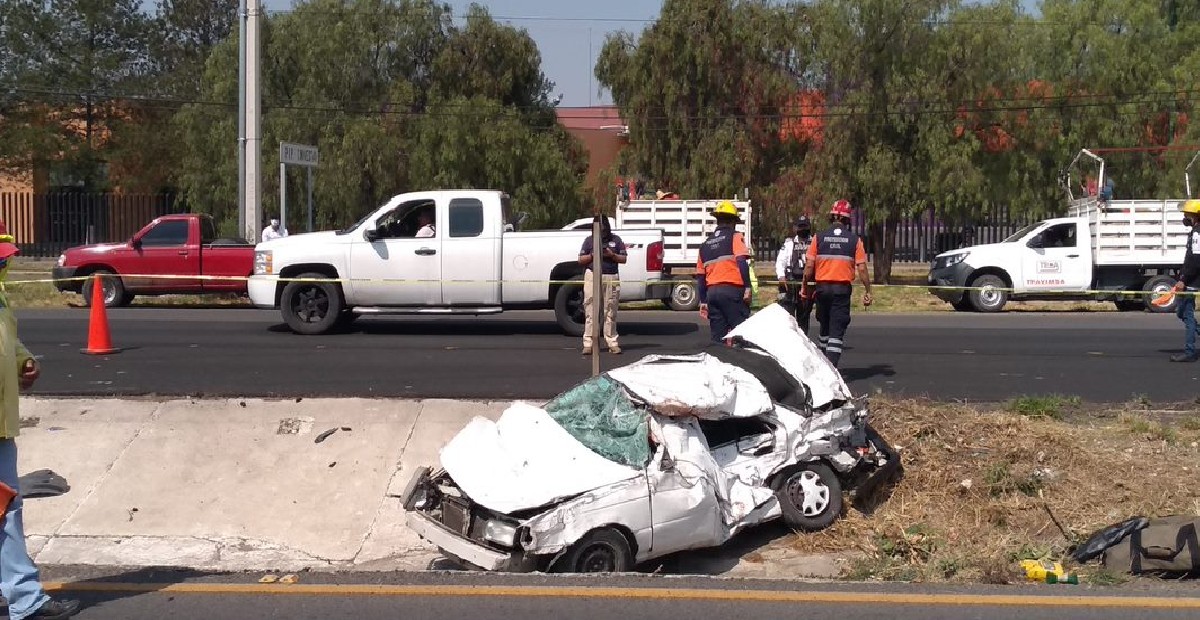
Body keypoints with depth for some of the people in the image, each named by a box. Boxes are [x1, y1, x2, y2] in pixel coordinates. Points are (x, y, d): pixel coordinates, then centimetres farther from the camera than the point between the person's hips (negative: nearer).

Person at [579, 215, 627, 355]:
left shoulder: (616, 240, 13)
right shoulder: (589, 240, 12)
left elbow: (624, 259, 10)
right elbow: (581, 260, 9)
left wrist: (612, 255, -8)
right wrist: (593, 255, -8)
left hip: (611, 278, 1)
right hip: (593, 276, -1)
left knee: (610, 312, 1)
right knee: (590, 311, -5)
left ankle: (612, 342, 4)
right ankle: (588, 343, -5)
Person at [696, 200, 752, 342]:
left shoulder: (706, 244, 20)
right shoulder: (735, 237, 2)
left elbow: (700, 276, 19)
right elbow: (742, 262, -13)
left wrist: (703, 301, 22)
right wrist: (747, 287, -15)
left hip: (712, 292, 6)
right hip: (732, 289, -6)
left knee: (718, 335, 8)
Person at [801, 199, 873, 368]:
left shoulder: (819, 238, 0)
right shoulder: (855, 240, -2)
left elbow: (809, 265, -3)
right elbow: (862, 268, -5)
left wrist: (804, 286, 9)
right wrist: (868, 291, 3)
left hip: (822, 287, 2)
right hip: (843, 288, -2)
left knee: (825, 327, 19)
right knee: (837, 329, -2)